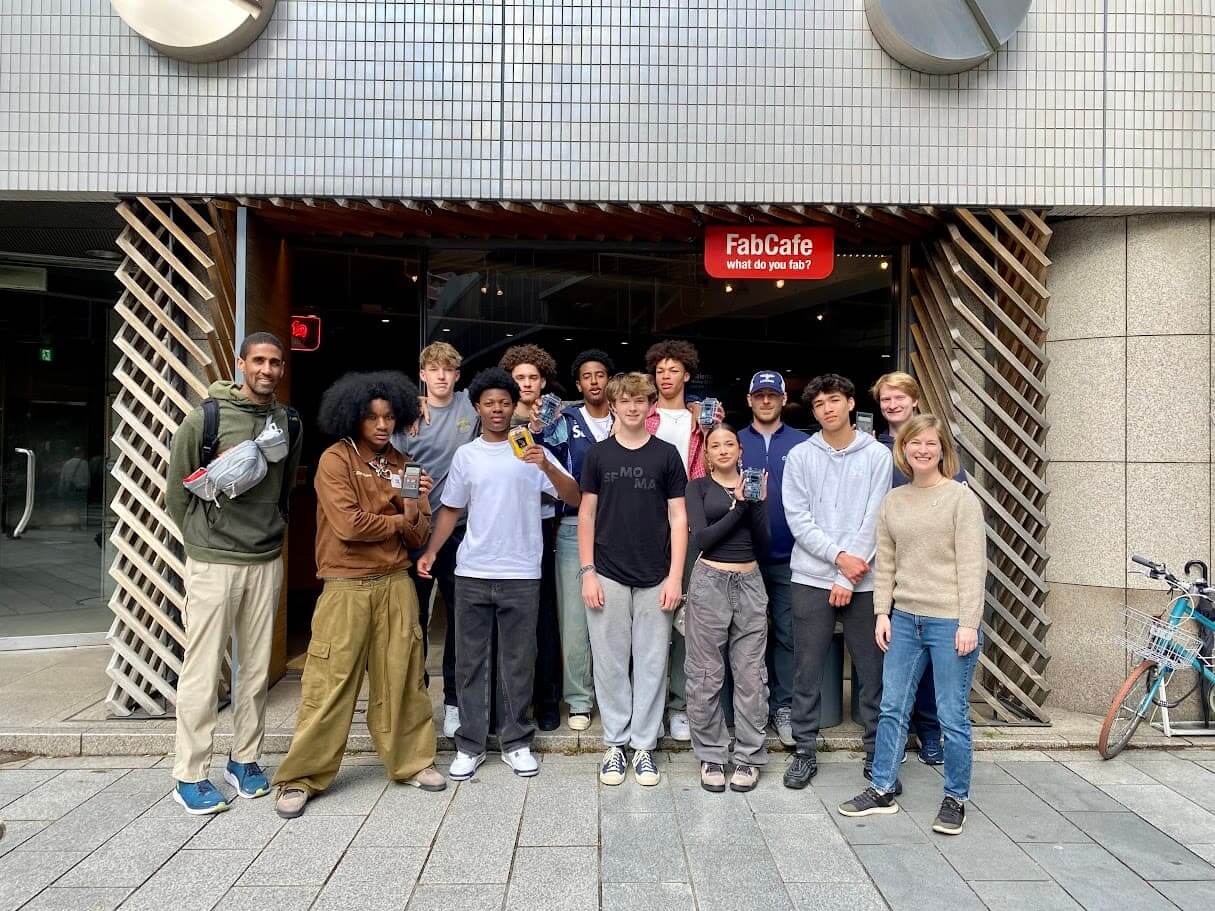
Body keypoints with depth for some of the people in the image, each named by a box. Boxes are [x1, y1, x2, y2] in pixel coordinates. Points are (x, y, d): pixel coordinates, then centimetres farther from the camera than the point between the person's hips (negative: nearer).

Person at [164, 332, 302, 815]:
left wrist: (272, 533, 13)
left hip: (266, 562, 4)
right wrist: (201, 540, 5)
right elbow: (176, 490, 0)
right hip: (213, 562, -4)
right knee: (203, 671, 3)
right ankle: (190, 775, 15)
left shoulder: (288, 423, 5)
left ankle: (245, 760, 26)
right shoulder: (205, 418, -8)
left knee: (256, 669, 11)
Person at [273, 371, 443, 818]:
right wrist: (398, 520, -3)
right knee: (330, 683, 0)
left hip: (396, 584, 4)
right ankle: (302, 777, 13)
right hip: (346, 587, -4)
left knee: (402, 677, 8)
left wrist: (416, 506, -13)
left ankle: (412, 761, 23)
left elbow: (417, 537, 7)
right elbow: (350, 525, -16)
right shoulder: (335, 460, -5)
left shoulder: (403, 464, 10)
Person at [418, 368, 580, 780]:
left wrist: (547, 467, -23)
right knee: (470, 661, 7)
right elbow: (451, 509, 13)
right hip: (472, 574, 2)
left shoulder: (532, 451, 1)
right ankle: (470, 745, 19)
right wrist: (431, 551, 0)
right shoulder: (466, 455, 8)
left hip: (521, 575, -2)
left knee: (518, 662, 7)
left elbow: (574, 498, -7)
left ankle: (516, 742, 20)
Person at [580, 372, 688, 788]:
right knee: (610, 663, 7)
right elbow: (586, 515, 5)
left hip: (655, 577, 0)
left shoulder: (666, 455, 3)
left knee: (651, 664, 6)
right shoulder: (598, 455, 5)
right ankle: (615, 743, 20)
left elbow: (678, 517, 2)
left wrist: (675, 576, -5)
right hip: (608, 575, 1)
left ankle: (644, 745, 19)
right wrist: (587, 572, -2)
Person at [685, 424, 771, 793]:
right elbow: (701, 538, -10)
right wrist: (738, 505, -12)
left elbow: (763, 546, 5)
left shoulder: (754, 485, 11)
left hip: (750, 583, 2)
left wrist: (758, 503, -7)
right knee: (707, 676, 2)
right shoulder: (699, 487, 4)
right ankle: (711, 756, 15)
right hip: (710, 582, -2)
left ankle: (749, 757, 16)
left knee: (750, 674, 4)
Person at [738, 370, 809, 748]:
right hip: (744, 556, 1)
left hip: (789, 556, 0)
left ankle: (784, 707, 16)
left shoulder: (802, 444, 3)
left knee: (788, 634, 4)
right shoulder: (736, 442, 5)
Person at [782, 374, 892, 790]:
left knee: (873, 670, 6)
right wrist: (838, 557, -12)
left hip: (863, 580, 0)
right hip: (811, 578, 0)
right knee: (807, 671, 5)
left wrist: (849, 577, -8)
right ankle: (804, 752, 18)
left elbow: (874, 520, -3)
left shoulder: (877, 455, 3)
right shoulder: (800, 456, 4)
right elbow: (798, 519, -2)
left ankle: (877, 754, 21)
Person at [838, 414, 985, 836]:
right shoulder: (893, 501, 9)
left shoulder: (961, 497, -6)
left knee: (952, 717, 4)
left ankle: (956, 800, 22)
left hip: (949, 622, -5)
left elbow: (972, 565, -10)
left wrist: (968, 623, -14)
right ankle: (882, 790, 24)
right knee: (892, 708, 11)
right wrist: (882, 612, 6)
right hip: (904, 619, 5)